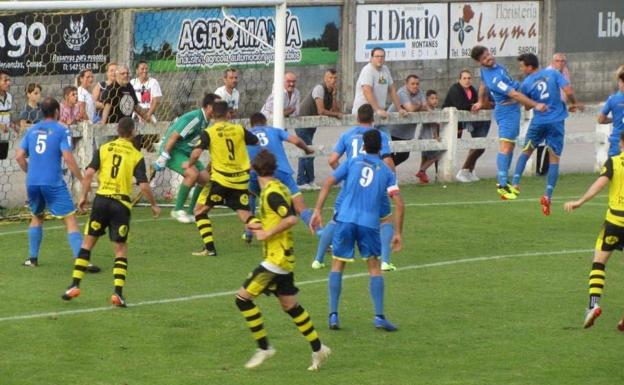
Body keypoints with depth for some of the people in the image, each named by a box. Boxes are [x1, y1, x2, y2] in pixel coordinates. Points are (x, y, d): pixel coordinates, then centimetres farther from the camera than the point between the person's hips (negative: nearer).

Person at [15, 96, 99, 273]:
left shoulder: (32, 130, 11)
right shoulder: (61, 130, -3)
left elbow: (19, 156, 10)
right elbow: (67, 158, -13)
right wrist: (82, 179, -7)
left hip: (32, 182, 5)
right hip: (53, 182, -5)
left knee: (37, 217, 27)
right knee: (70, 220, -6)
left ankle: (32, 258, 27)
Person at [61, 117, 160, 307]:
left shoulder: (104, 149, 4)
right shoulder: (136, 156, 0)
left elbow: (89, 173, -5)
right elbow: (143, 185, -6)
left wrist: (84, 196, 7)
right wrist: (154, 205, 8)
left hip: (101, 199, 1)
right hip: (122, 203, -1)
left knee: (88, 242, 12)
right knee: (121, 249, 5)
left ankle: (75, 285, 8)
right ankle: (118, 292, -6)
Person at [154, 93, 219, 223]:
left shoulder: (205, 121, 6)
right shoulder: (194, 118, -24)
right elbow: (174, 136, -25)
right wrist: (163, 157, -26)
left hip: (187, 153, 10)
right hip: (174, 151, -10)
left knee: (206, 178, 2)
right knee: (192, 173, -28)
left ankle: (190, 212, 12)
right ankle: (177, 210, -15)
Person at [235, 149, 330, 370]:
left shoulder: (271, 193, -17)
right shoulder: (279, 188, 10)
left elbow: (291, 219, -27)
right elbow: (287, 218, 21)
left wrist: (267, 233, -20)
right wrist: (263, 226, 14)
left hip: (277, 258, -10)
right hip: (284, 257, 10)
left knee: (243, 298, -9)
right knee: (290, 305, 15)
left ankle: (263, 347, -6)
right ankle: (318, 348, 18)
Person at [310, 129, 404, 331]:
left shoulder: (352, 162, 11)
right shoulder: (386, 171, 11)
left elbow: (328, 183, 0)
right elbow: (398, 203, 2)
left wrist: (317, 211, -1)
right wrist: (397, 233, 5)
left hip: (346, 220, 0)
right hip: (370, 223, 0)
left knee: (337, 265, 11)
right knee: (374, 267, 12)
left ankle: (333, 315, 1)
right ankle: (379, 316, 1)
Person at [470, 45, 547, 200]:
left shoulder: (486, 69, 1)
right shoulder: (494, 78, -29)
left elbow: (483, 84, 20)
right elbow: (515, 95, -28)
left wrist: (481, 102, 36)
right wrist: (535, 105, -25)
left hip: (511, 110, 10)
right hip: (508, 111, -10)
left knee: (510, 145, 16)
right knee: (505, 146, -14)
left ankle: (503, 182, 23)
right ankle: (502, 186, -18)